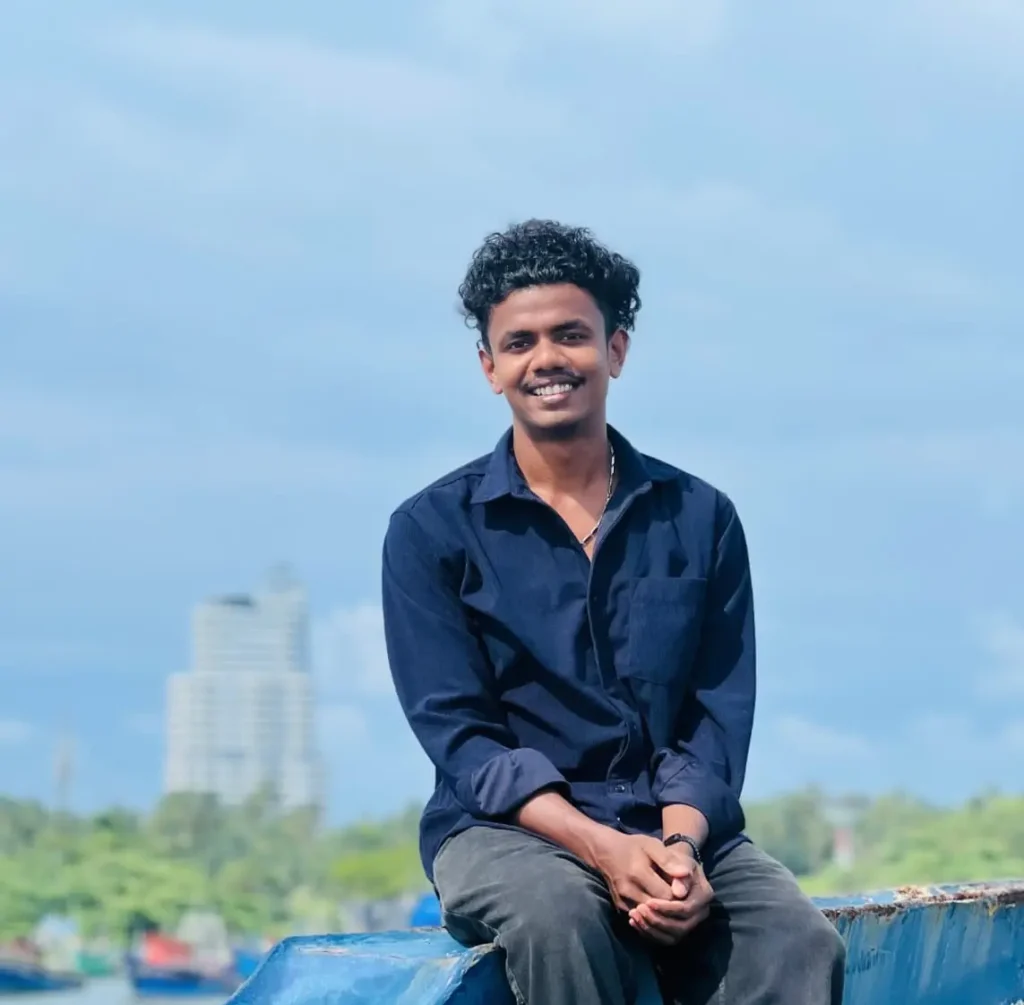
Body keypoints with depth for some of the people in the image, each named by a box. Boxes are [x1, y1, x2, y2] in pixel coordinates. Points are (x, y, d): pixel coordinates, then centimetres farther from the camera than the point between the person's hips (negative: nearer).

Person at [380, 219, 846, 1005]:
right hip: (508, 831, -2)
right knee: (560, 916, -38)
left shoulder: (700, 519, 10)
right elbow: (458, 734, -4)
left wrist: (678, 844, -16)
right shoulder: (432, 531, 3)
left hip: (678, 829, 2)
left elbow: (716, 719, 5)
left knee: (801, 941, -29)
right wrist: (601, 848, -19)